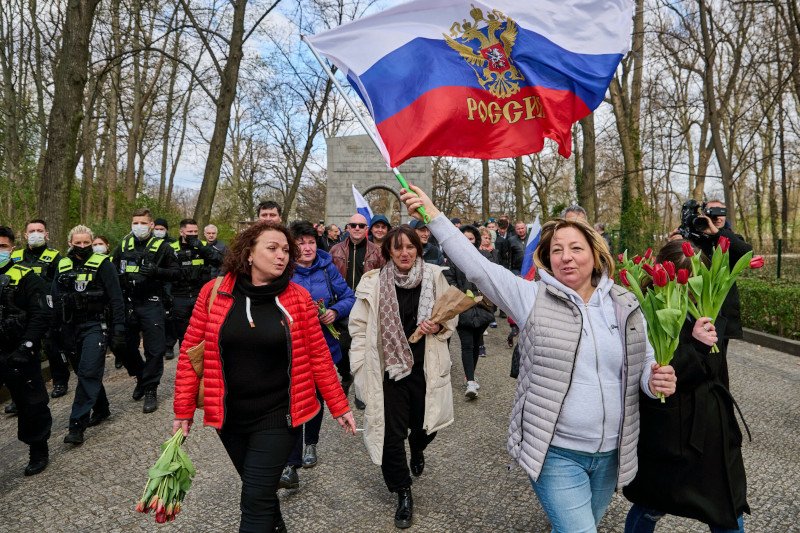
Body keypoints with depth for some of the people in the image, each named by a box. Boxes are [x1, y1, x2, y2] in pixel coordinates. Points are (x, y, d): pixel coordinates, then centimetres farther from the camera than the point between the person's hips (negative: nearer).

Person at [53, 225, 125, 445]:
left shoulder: (102, 264, -5)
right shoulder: (63, 266, 8)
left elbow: (116, 300, -7)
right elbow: (56, 300, 13)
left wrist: (118, 331, -11)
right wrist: (58, 330, 9)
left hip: (94, 326, -5)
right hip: (71, 328, 5)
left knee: (88, 373, -12)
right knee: (84, 372, 13)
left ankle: (77, 425, -9)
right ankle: (101, 409, 30)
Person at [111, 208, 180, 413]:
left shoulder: (161, 246, -2)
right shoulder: (123, 246, 10)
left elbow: (176, 273, -3)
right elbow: (113, 271, 22)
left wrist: (156, 271, -19)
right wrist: (123, 276, 0)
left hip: (151, 304, -4)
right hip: (128, 304, 4)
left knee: (155, 349, -2)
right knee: (127, 347, 12)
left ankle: (150, 390, 13)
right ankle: (141, 377, 35)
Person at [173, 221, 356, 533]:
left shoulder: (299, 299, -7)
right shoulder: (214, 293, -6)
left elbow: (319, 357, -2)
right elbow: (191, 351, 0)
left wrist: (339, 407, 2)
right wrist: (184, 409, 1)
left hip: (278, 416, -2)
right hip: (229, 416, 2)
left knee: (256, 499, -4)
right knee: (260, 490, 20)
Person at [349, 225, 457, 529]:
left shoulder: (433, 277, -5)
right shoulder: (374, 282, -7)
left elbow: (451, 318, 7)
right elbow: (359, 326, -2)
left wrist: (438, 326, -14)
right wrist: (362, 366, -8)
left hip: (425, 367, 1)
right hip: (389, 368, -1)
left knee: (423, 424, 17)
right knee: (392, 433, 4)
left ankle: (416, 450, 56)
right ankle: (403, 494, 26)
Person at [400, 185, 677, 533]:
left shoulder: (625, 305, 2)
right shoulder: (533, 298, -8)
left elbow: (646, 362, 11)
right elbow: (476, 267, -15)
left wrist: (657, 381, -12)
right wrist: (433, 215, -19)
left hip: (611, 453, 4)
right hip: (555, 452, -4)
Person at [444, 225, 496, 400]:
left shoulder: (483, 257, 7)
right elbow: (449, 279, -3)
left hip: (480, 306, 3)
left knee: (476, 343, 13)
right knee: (467, 344, -9)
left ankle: (470, 376, 31)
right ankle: (470, 382, -10)